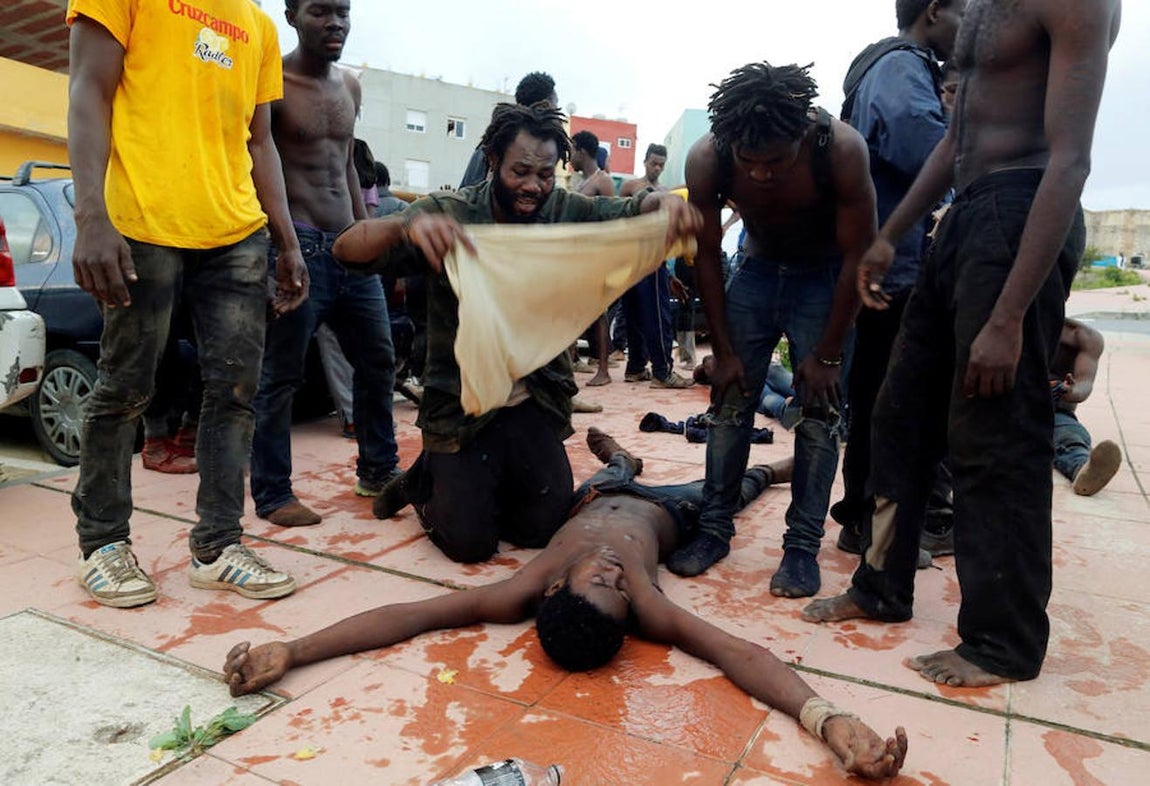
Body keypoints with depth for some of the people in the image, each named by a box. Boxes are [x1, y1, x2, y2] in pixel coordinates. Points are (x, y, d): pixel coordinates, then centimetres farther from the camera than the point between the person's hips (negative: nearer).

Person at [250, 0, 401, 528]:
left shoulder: (350, 86, 15)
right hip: (299, 247, -7)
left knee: (377, 361, 12)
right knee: (280, 377, -1)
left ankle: (378, 470, 27)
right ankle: (272, 494, 11)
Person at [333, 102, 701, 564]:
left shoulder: (565, 212, -1)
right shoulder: (448, 213, -11)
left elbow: (630, 210, -3)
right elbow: (348, 249, -19)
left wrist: (663, 201, -30)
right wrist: (407, 225, -43)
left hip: (534, 403, 4)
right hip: (461, 403, -3)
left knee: (548, 526, 4)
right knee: (470, 541, -6)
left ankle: (471, 484, 32)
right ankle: (428, 480, 26)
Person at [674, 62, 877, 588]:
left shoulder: (841, 149, -29)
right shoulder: (706, 160, -23)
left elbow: (858, 254, -19)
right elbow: (707, 255, -11)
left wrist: (828, 354, -16)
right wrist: (723, 350, -9)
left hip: (826, 278, -2)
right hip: (756, 269, 2)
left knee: (818, 413, -6)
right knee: (730, 404, -1)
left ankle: (803, 545, 3)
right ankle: (714, 528, 10)